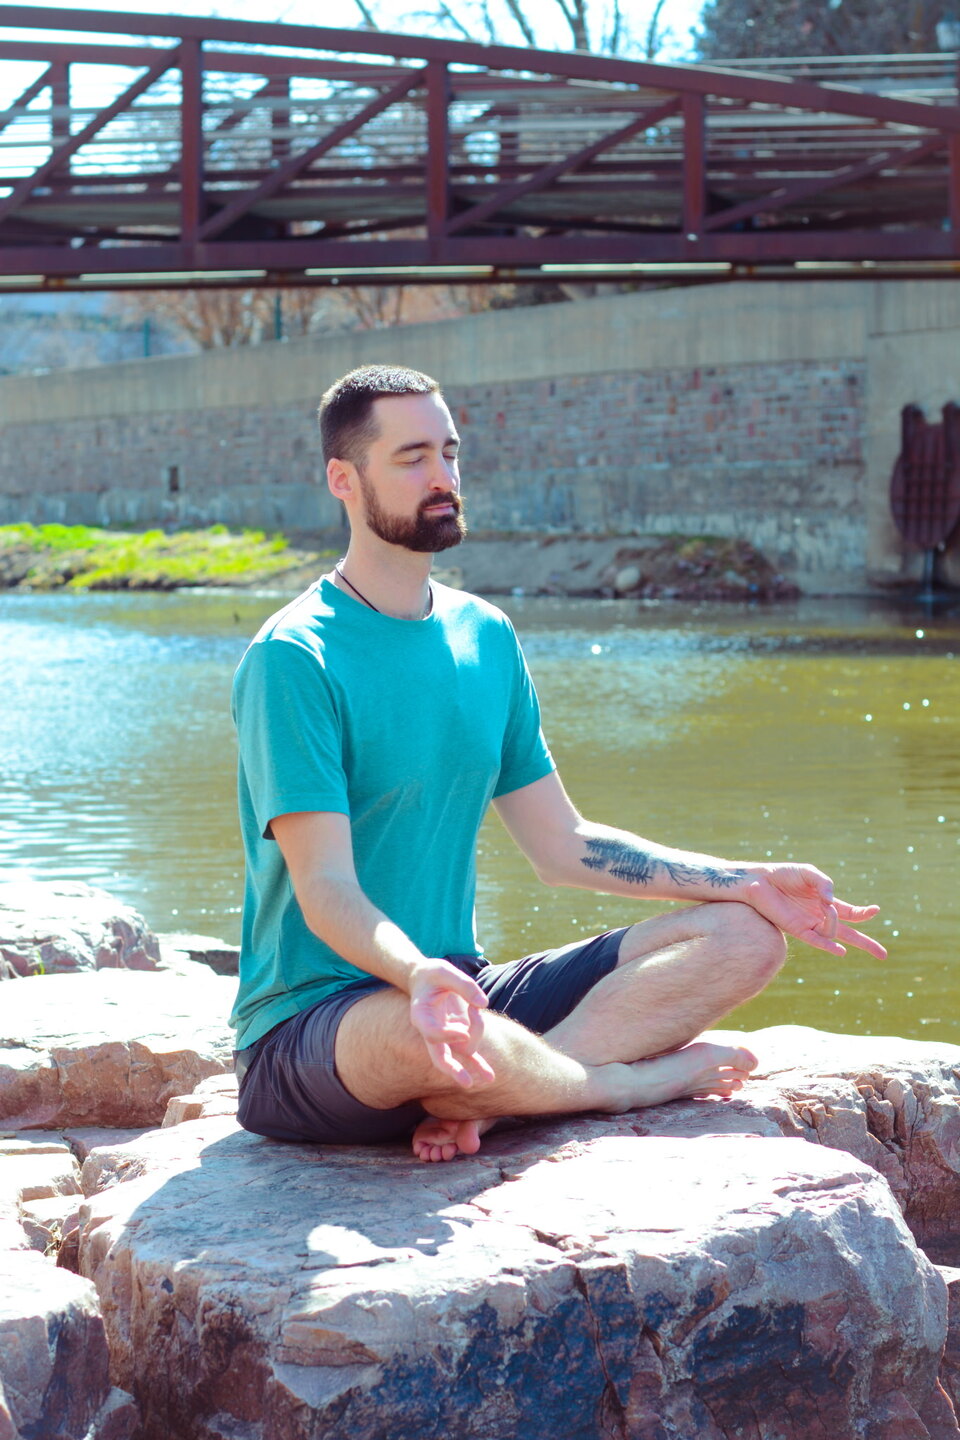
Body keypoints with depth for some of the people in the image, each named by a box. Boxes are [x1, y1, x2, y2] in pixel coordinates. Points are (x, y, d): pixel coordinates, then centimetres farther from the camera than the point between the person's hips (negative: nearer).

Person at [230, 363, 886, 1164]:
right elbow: (326, 892, -19)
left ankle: (479, 1098, -23)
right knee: (426, 1035, -43)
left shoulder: (486, 637, 12)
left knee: (742, 937, -6)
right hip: (310, 1029, -7)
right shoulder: (294, 659, -11)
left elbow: (563, 847, 15)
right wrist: (420, 976, -40)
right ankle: (649, 1079, -12)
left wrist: (751, 883, 7)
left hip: (465, 988, 8)